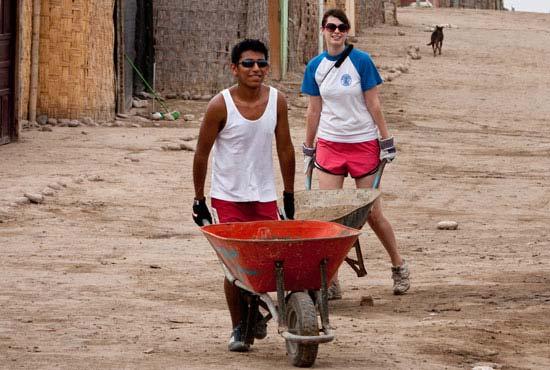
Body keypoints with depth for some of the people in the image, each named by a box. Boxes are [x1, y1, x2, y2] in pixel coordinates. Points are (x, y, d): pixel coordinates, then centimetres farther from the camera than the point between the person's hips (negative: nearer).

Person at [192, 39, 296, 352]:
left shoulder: (277, 101, -5)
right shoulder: (221, 105, -15)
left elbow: (285, 149, 5)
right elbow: (202, 154, -6)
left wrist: (289, 195, 9)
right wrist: (199, 200, -2)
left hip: (265, 196, 3)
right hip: (228, 197, -3)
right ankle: (238, 328, 11)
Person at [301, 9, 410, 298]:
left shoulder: (361, 61, -9)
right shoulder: (316, 66, 2)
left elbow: (373, 104, -6)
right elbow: (314, 110, 9)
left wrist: (387, 142, -7)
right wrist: (308, 149, 12)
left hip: (363, 143, -3)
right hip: (329, 144, 3)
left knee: (372, 212, 3)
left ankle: (399, 266, 24)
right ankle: (330, 282, 1)